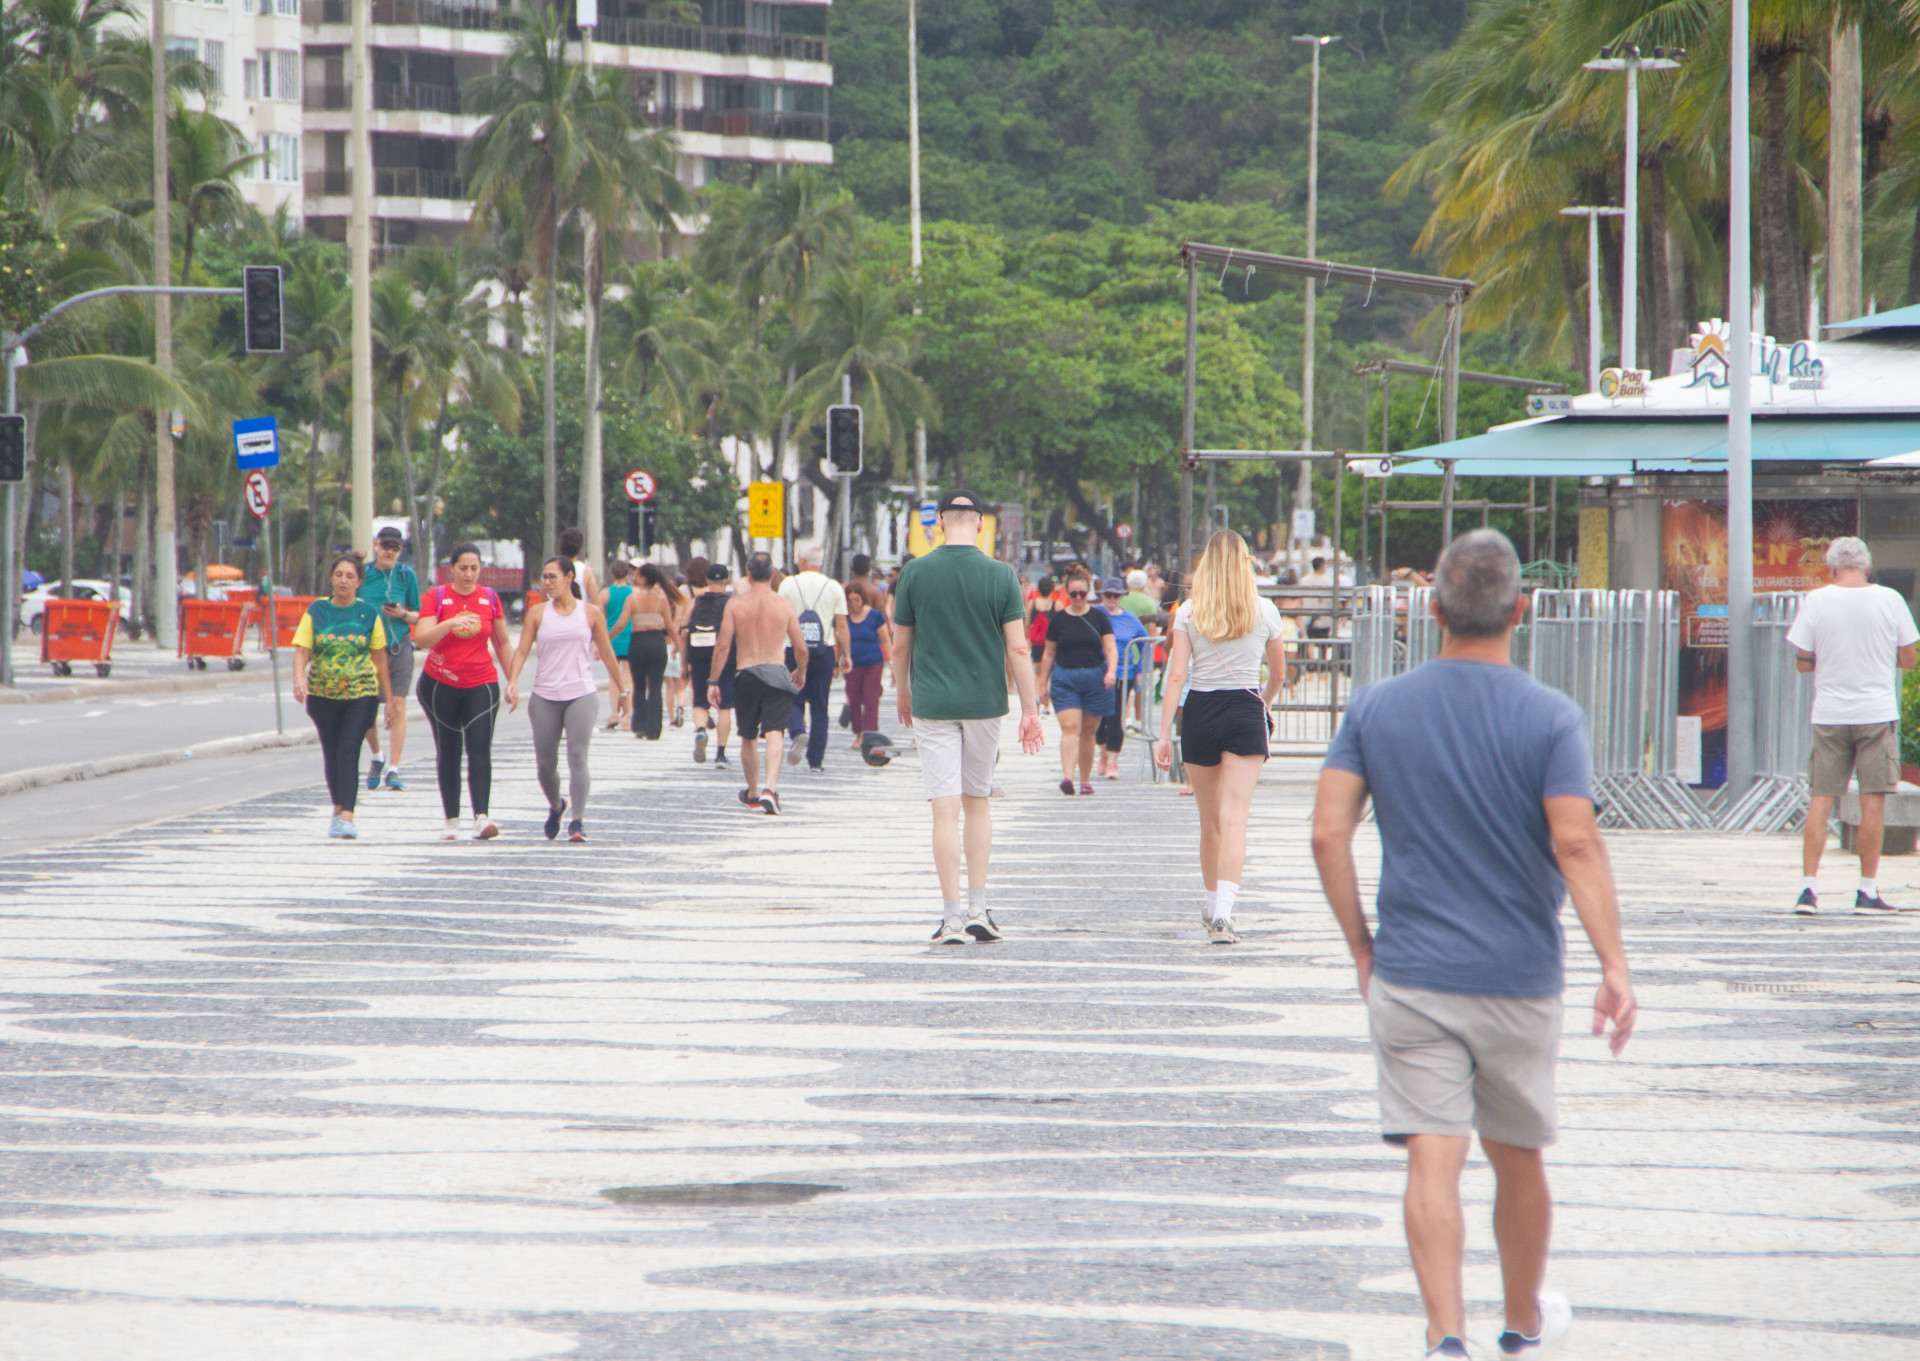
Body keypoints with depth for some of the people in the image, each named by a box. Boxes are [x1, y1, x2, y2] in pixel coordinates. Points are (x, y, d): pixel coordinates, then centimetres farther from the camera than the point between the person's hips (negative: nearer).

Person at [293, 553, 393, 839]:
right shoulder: (316, 611, 2)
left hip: (361, 693, -2)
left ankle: (347, 817, -19)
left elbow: (379, 656, 7)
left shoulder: (369, 613, 2)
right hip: (323, 694, 2)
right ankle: (338, 809, 29)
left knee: (348, 751, -14)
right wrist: (299, 679, -23)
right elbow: (302, 651, -3)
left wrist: (388, 698, 9)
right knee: (331, 754, 10)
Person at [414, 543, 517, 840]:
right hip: (440, 685, -1)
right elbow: (420, 639, -15)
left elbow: (502, 642, 15)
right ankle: (452, 820, 11)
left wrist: (512, 681, 11)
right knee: (448, 753, 4)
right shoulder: (436, 597, -3)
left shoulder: (489, 598, 6)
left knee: (480, 748, -14)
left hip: (481, 685, 1)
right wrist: (451, 624, -29)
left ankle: (481, 818, -23)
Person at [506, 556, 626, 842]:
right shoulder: (537, 613, 6)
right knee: (545, 764, 5)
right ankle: (556, 806, 34)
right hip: (545, 697, 2)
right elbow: (522, 650, 1)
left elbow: (607, 654, 12)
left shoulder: (591, 613, 4)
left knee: (577, 757, -16)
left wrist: (621, 690, 17)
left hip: (582, 695, -2)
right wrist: (513, 681, -15)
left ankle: (578, 821, -16)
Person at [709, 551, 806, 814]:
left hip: (747, 674, 1)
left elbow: (723, 645, -4)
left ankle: (752, 793, 33)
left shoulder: (736, 604, 0)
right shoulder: (784, 605, 0)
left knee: (748, 738, 18)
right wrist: (801, 673, 22)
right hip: (776, 673, -1)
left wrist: (713, 681, 4)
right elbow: (801, 647, 2)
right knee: (774, 734, -9)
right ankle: (770, 788, -30)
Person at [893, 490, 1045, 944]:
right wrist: (1030, 710, -1)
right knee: (979, 804, 16)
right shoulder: (1000, 575, -4)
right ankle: (978, 908, 13)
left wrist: (902, 693, 19)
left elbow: (900, 645, 3)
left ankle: (953, 916, -6)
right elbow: (1017, 648, -6)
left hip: (932, 705, -1)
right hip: (985, 703, 1)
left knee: (945, 811, -2)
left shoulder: (915, 573, -3)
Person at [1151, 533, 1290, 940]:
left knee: (1210, 819, 16)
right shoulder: (1264, 611, 2)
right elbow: (1278, 671, 14)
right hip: (1245, 710, -1)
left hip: (1199, 711, 1)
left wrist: (1164, 733, -6)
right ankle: (1223, 912, -23)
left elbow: (1176, 675, -6)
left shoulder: (1189, 612, 0)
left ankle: (1213, 903, 32)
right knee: (1234, 817, -9)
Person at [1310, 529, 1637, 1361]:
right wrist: (1613, 964, -16)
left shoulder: (1375, 709, -1)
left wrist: (1361, 947, 6)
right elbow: (1577, 843, -17)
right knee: (1516, 1157, 16)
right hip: (1518, 978, 0)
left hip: (1410, 974, 0)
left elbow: (1328, 832, -4)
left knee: (1432, 1160, -4)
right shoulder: (1550, 719, -8)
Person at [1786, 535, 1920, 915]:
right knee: (1873, 802, 3)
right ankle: (1868, 891, 4)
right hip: (1877, 712, -1)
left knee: (1820, 800, 5)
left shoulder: (1815, 601, -4)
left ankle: (1808, 887, -1)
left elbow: (1802, 662, -1)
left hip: (1829, 713, 1)